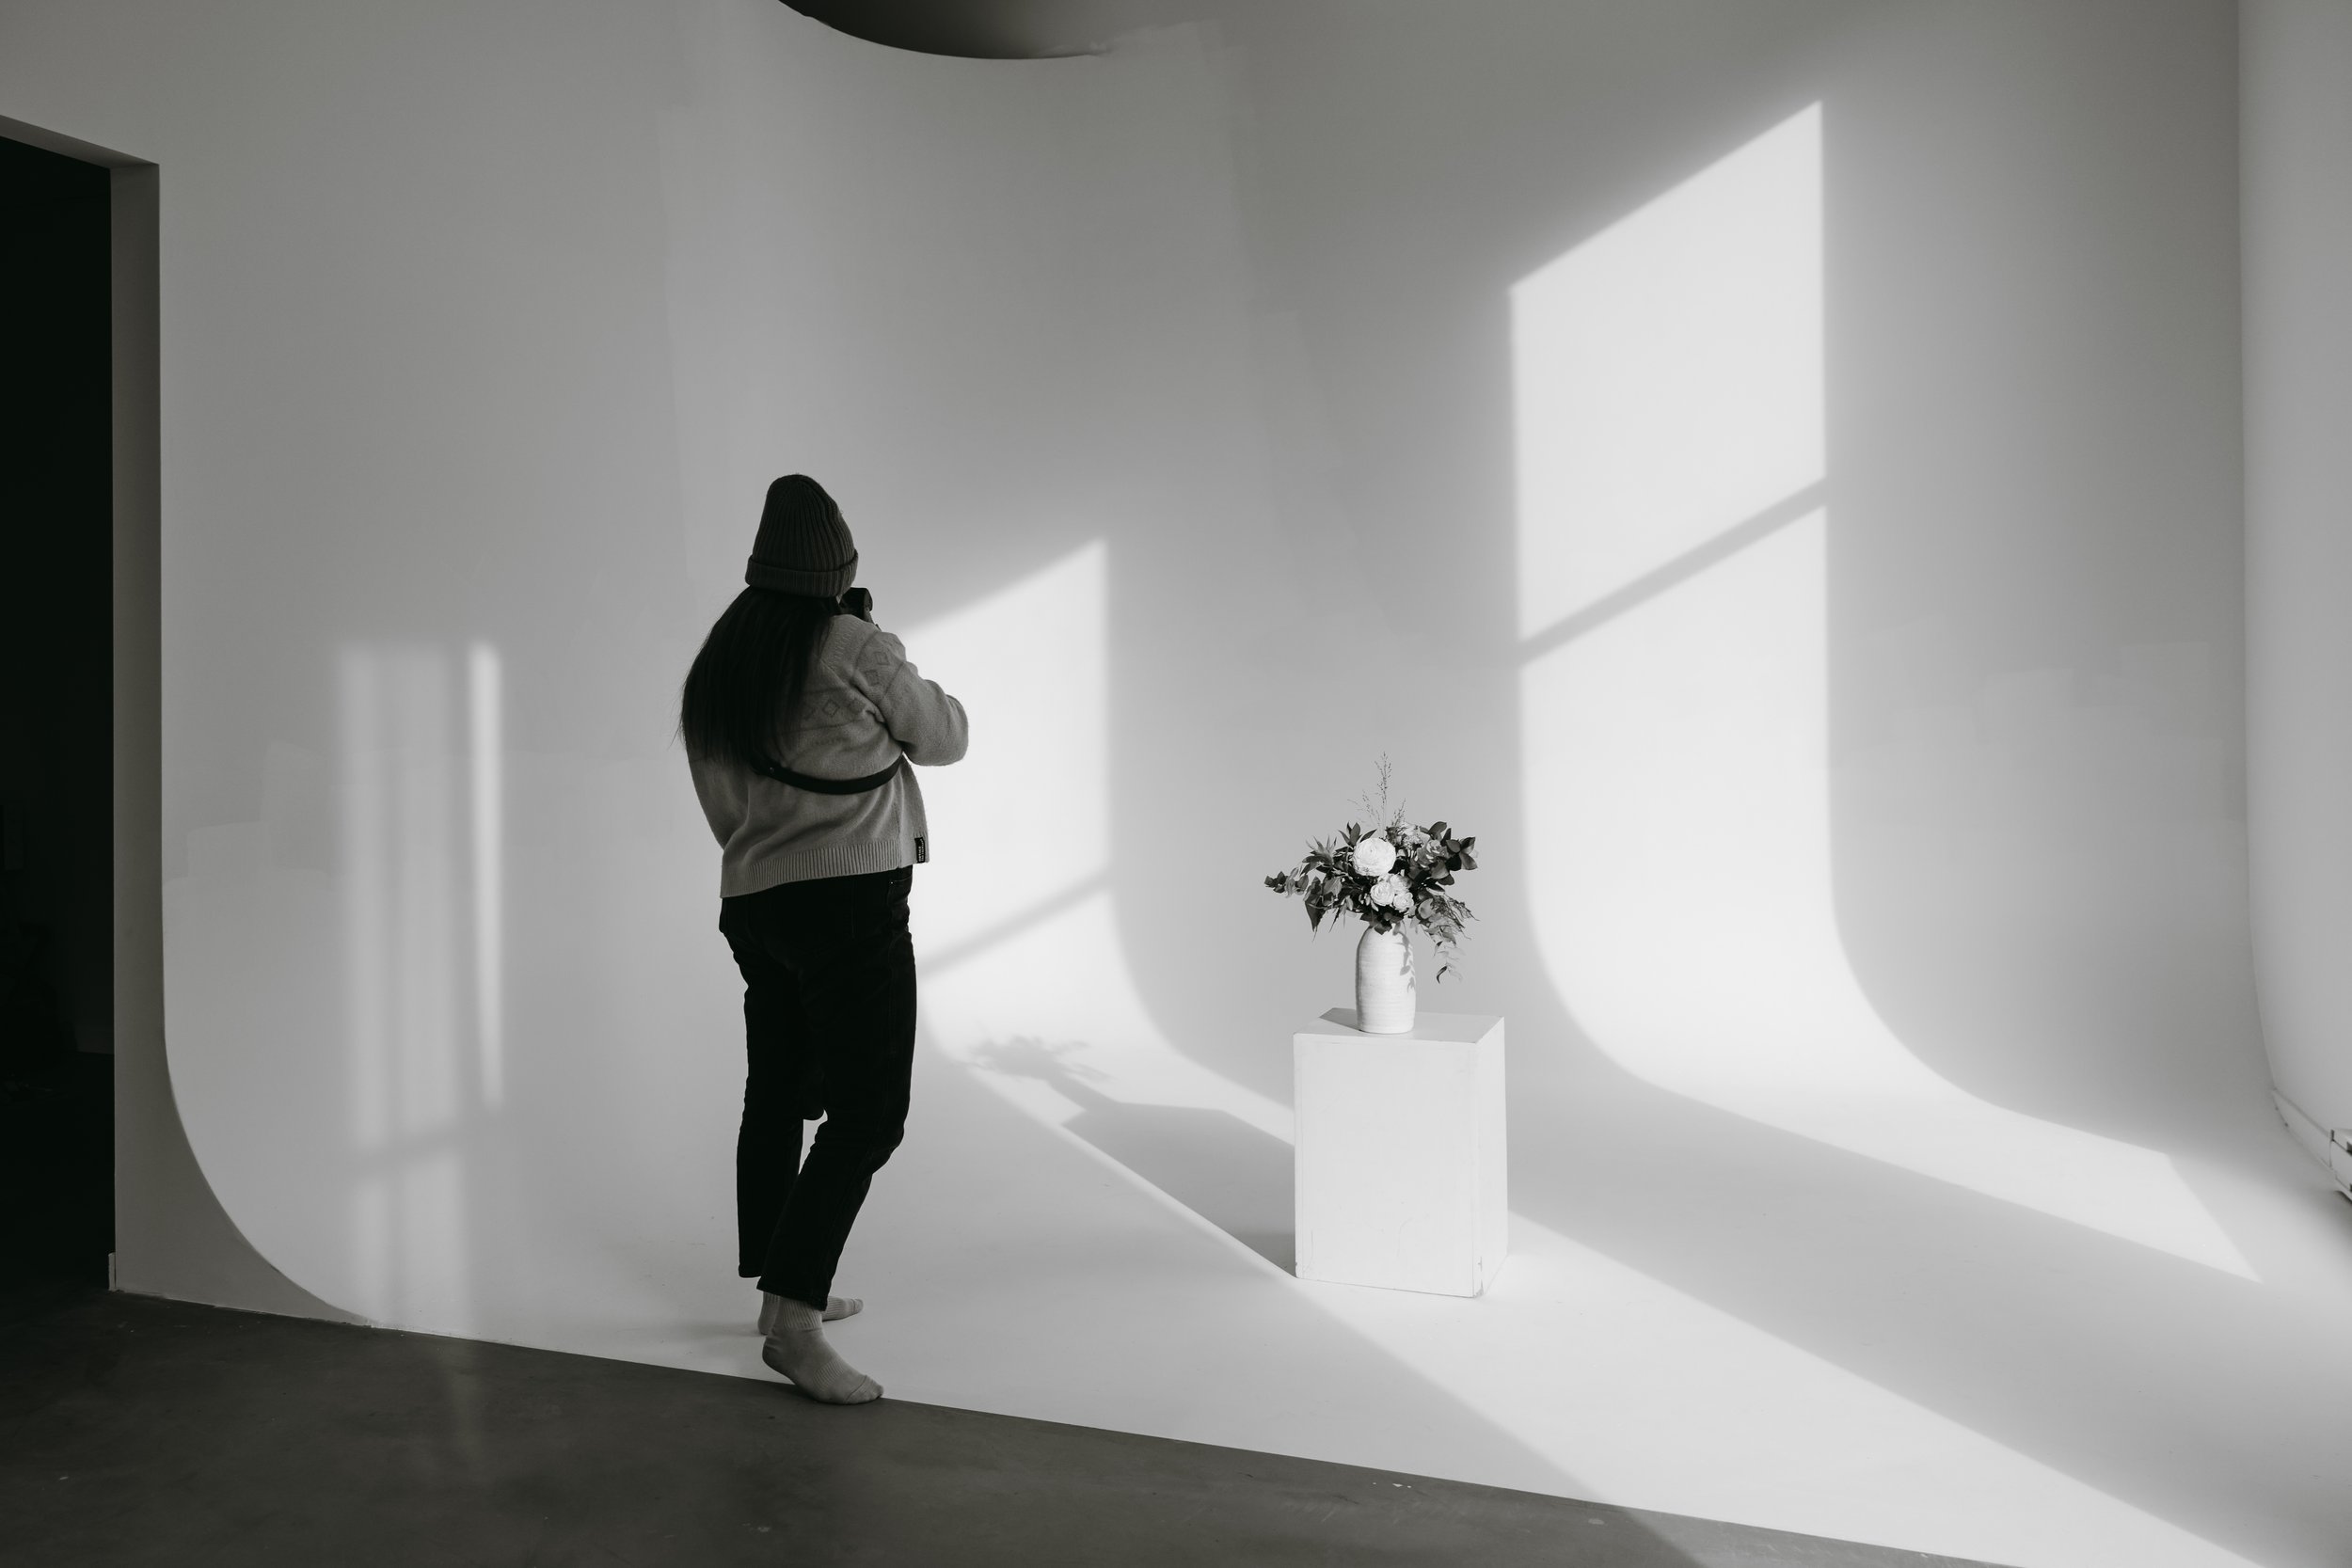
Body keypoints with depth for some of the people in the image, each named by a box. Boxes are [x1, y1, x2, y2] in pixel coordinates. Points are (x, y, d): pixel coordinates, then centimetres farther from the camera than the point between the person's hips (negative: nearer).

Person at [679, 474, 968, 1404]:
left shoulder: (714, 666, 10)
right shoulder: (854, 646, -10)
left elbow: (724, 807, 16)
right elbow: (944, 739, 3)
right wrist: (894, 664, 15)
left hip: (751, 901, 8)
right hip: (850, 899, -8)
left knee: (775, 1097, 17)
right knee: (867, 1112, -7)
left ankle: (783, 1290, 29)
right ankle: (795, 1320, -13)